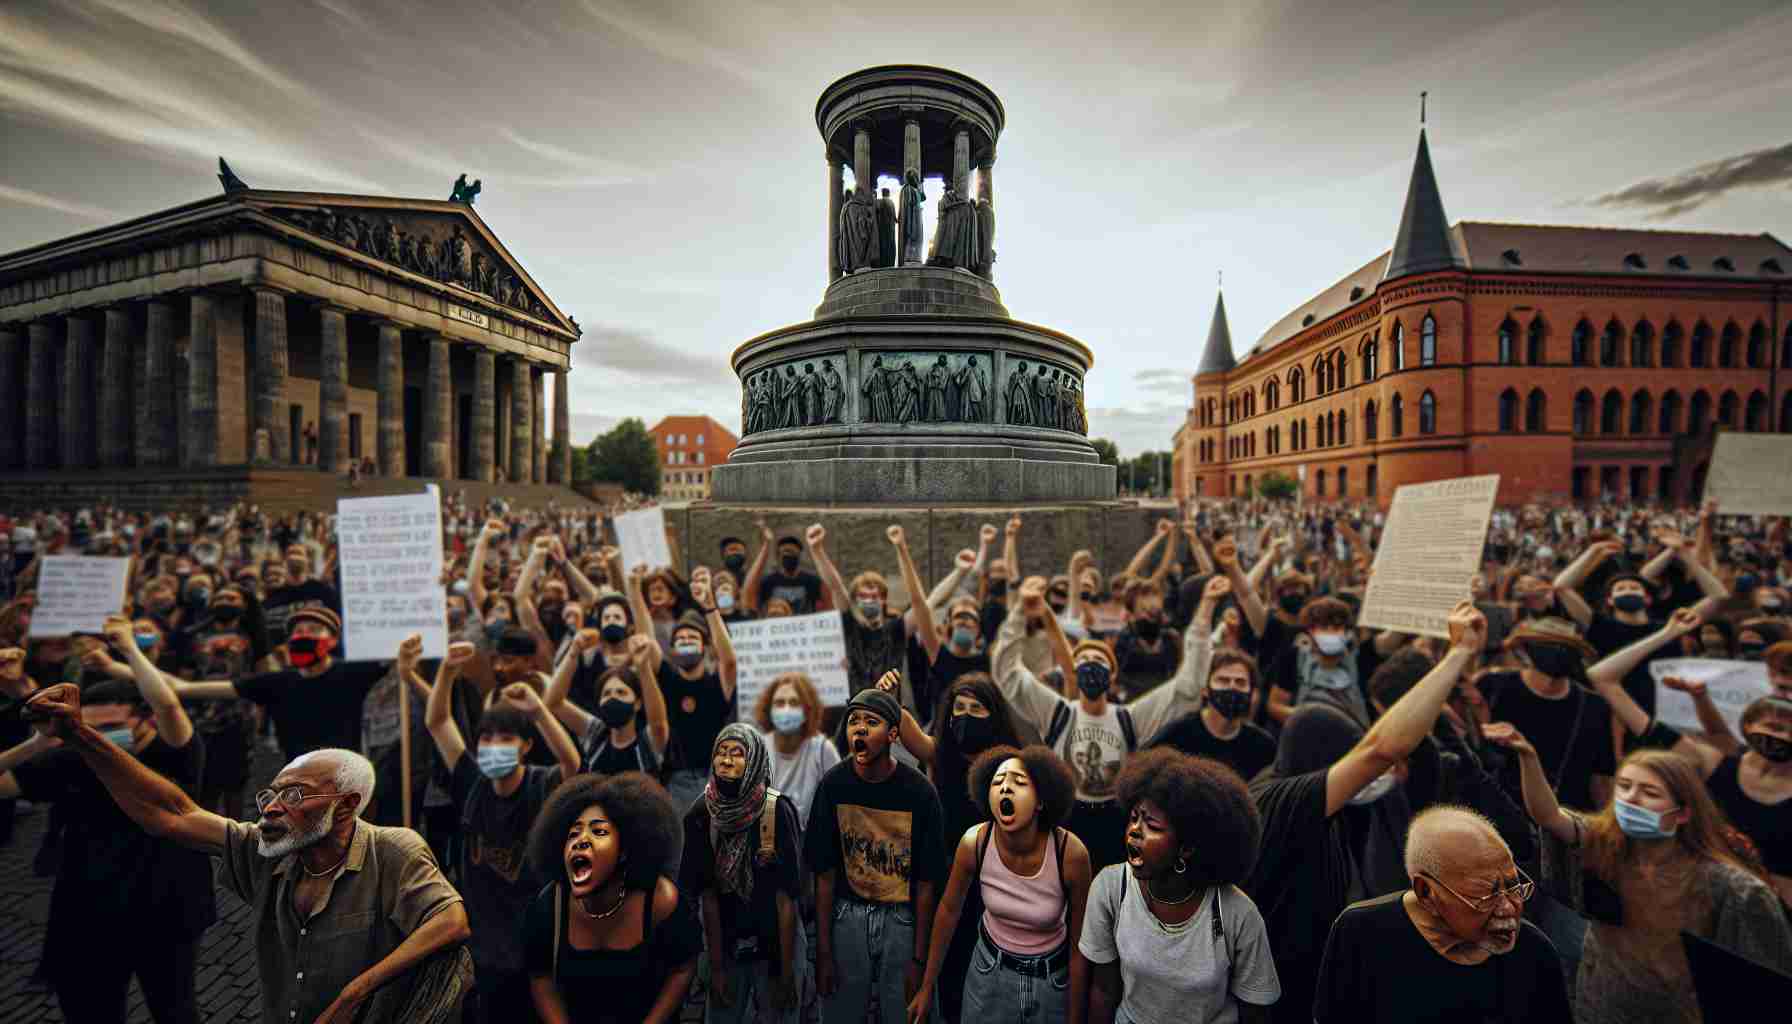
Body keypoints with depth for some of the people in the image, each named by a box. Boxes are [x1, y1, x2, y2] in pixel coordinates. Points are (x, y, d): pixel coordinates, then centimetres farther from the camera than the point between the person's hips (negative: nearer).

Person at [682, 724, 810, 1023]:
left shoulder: (777, 810, -21)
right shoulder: (701, 813, -10)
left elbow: (786, 896, -17)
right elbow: (707, 894, -6)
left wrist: (787, 971, -13)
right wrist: (716, 966, -6)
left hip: (777, 943, -3)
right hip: (726, 945, 3)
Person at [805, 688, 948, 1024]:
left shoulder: (919, 792, -17)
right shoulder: (833, 785, -13)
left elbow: (926, 881, -8)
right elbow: (825, 873, -5)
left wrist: (919, 958, -4)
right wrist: (823, 951, -3)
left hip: (902, 918, -1)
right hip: (848, 915, 1)